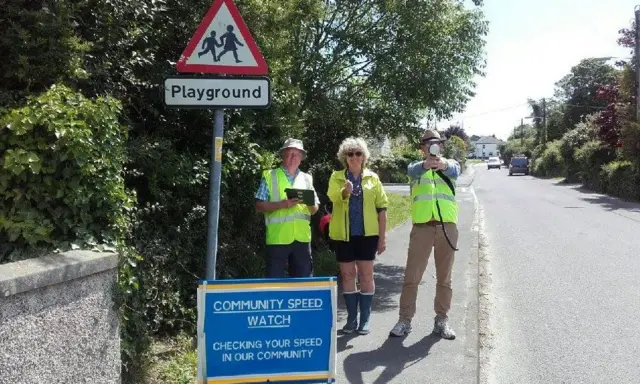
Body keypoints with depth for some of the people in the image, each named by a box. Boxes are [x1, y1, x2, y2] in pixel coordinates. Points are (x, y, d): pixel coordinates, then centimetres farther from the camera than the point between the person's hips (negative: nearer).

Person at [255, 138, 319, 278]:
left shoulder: (306, 178, 16)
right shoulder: (270, 176, 4)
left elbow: (314, 210, 16)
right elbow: (259, 206, -2)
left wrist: (310, 202, -7)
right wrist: (282, 204, -16)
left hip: (302, 237, 4)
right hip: (278, 237, -4)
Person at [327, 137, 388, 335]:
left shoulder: (372, 177, 5)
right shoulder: (336, 177, 4)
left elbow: (381, 208, 5)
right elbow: (333, 196, -17)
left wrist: (382, 237, 0)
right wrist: (345, 192, -39)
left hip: (367, 233, 0)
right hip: (344, 234, 1)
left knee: (366, 275, 3)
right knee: (347, 275, 7)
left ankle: (365, 319, 13)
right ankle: (351, 319, 18)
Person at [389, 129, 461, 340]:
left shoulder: (450, 164, 11)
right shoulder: (416, 167, 9)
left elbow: (455, 170, -14)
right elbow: (413, 171, -16)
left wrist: (443, 164, -39)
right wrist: (426, 164, -41)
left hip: (447, 225, 1)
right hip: (422, 226, -1)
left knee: (444, 276, 8)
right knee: (412, 276, 0)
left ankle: (442, 320, 18)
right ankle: (405, 320, 9)